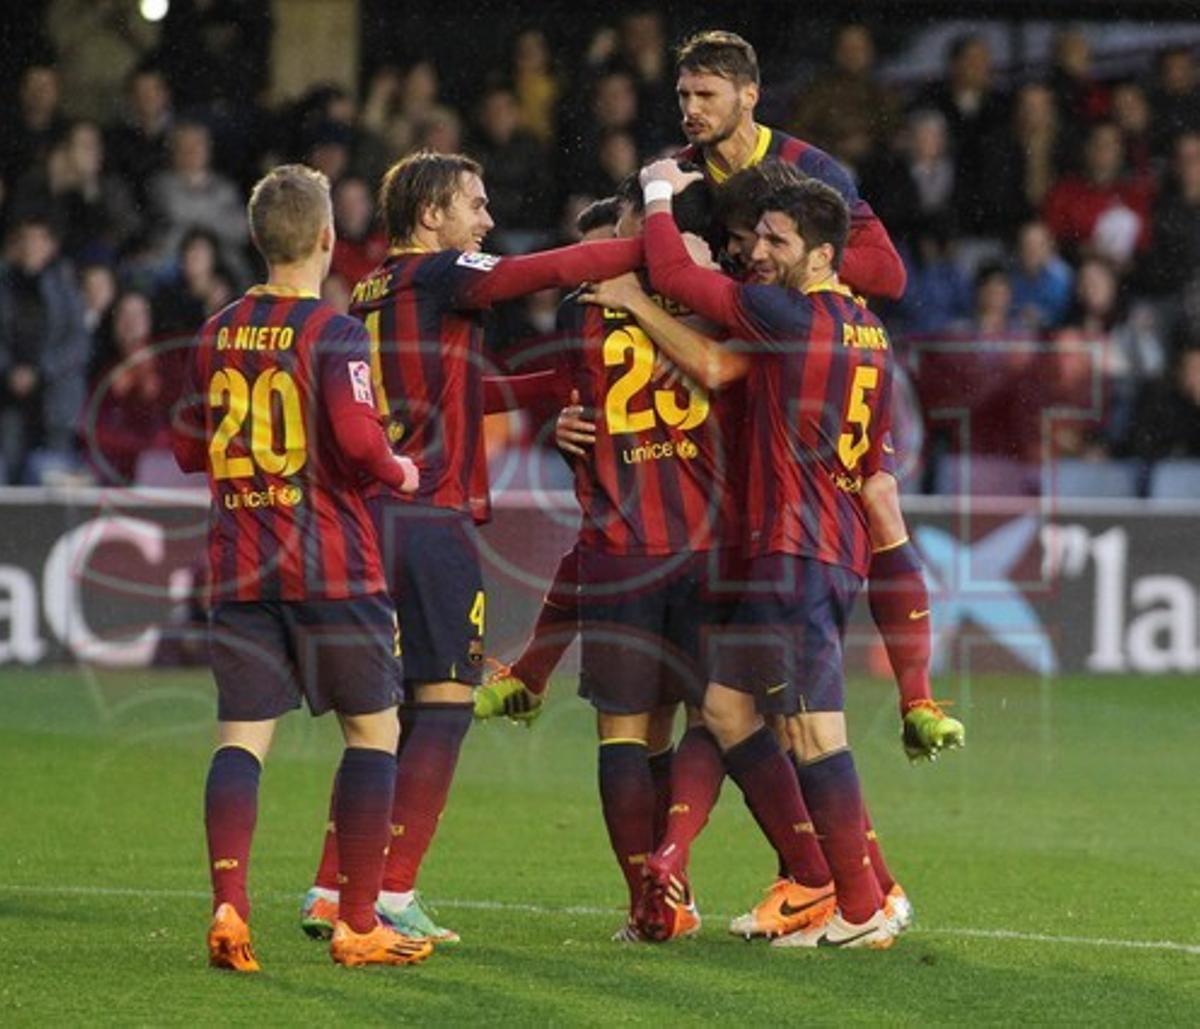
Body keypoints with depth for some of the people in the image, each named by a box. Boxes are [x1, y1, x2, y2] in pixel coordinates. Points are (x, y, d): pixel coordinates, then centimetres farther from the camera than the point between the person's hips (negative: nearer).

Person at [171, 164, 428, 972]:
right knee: (373, 730, 8)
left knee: (243, 738, 3)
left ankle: (229, 907, -15)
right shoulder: (333, 332, -10)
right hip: (332, 567, -5)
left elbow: (189, 448, 16)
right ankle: (358, 925, 7)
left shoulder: (218, 332, 9)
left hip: (239, 567, 5)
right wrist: (398, 472, -4)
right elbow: (356, 435, -23)